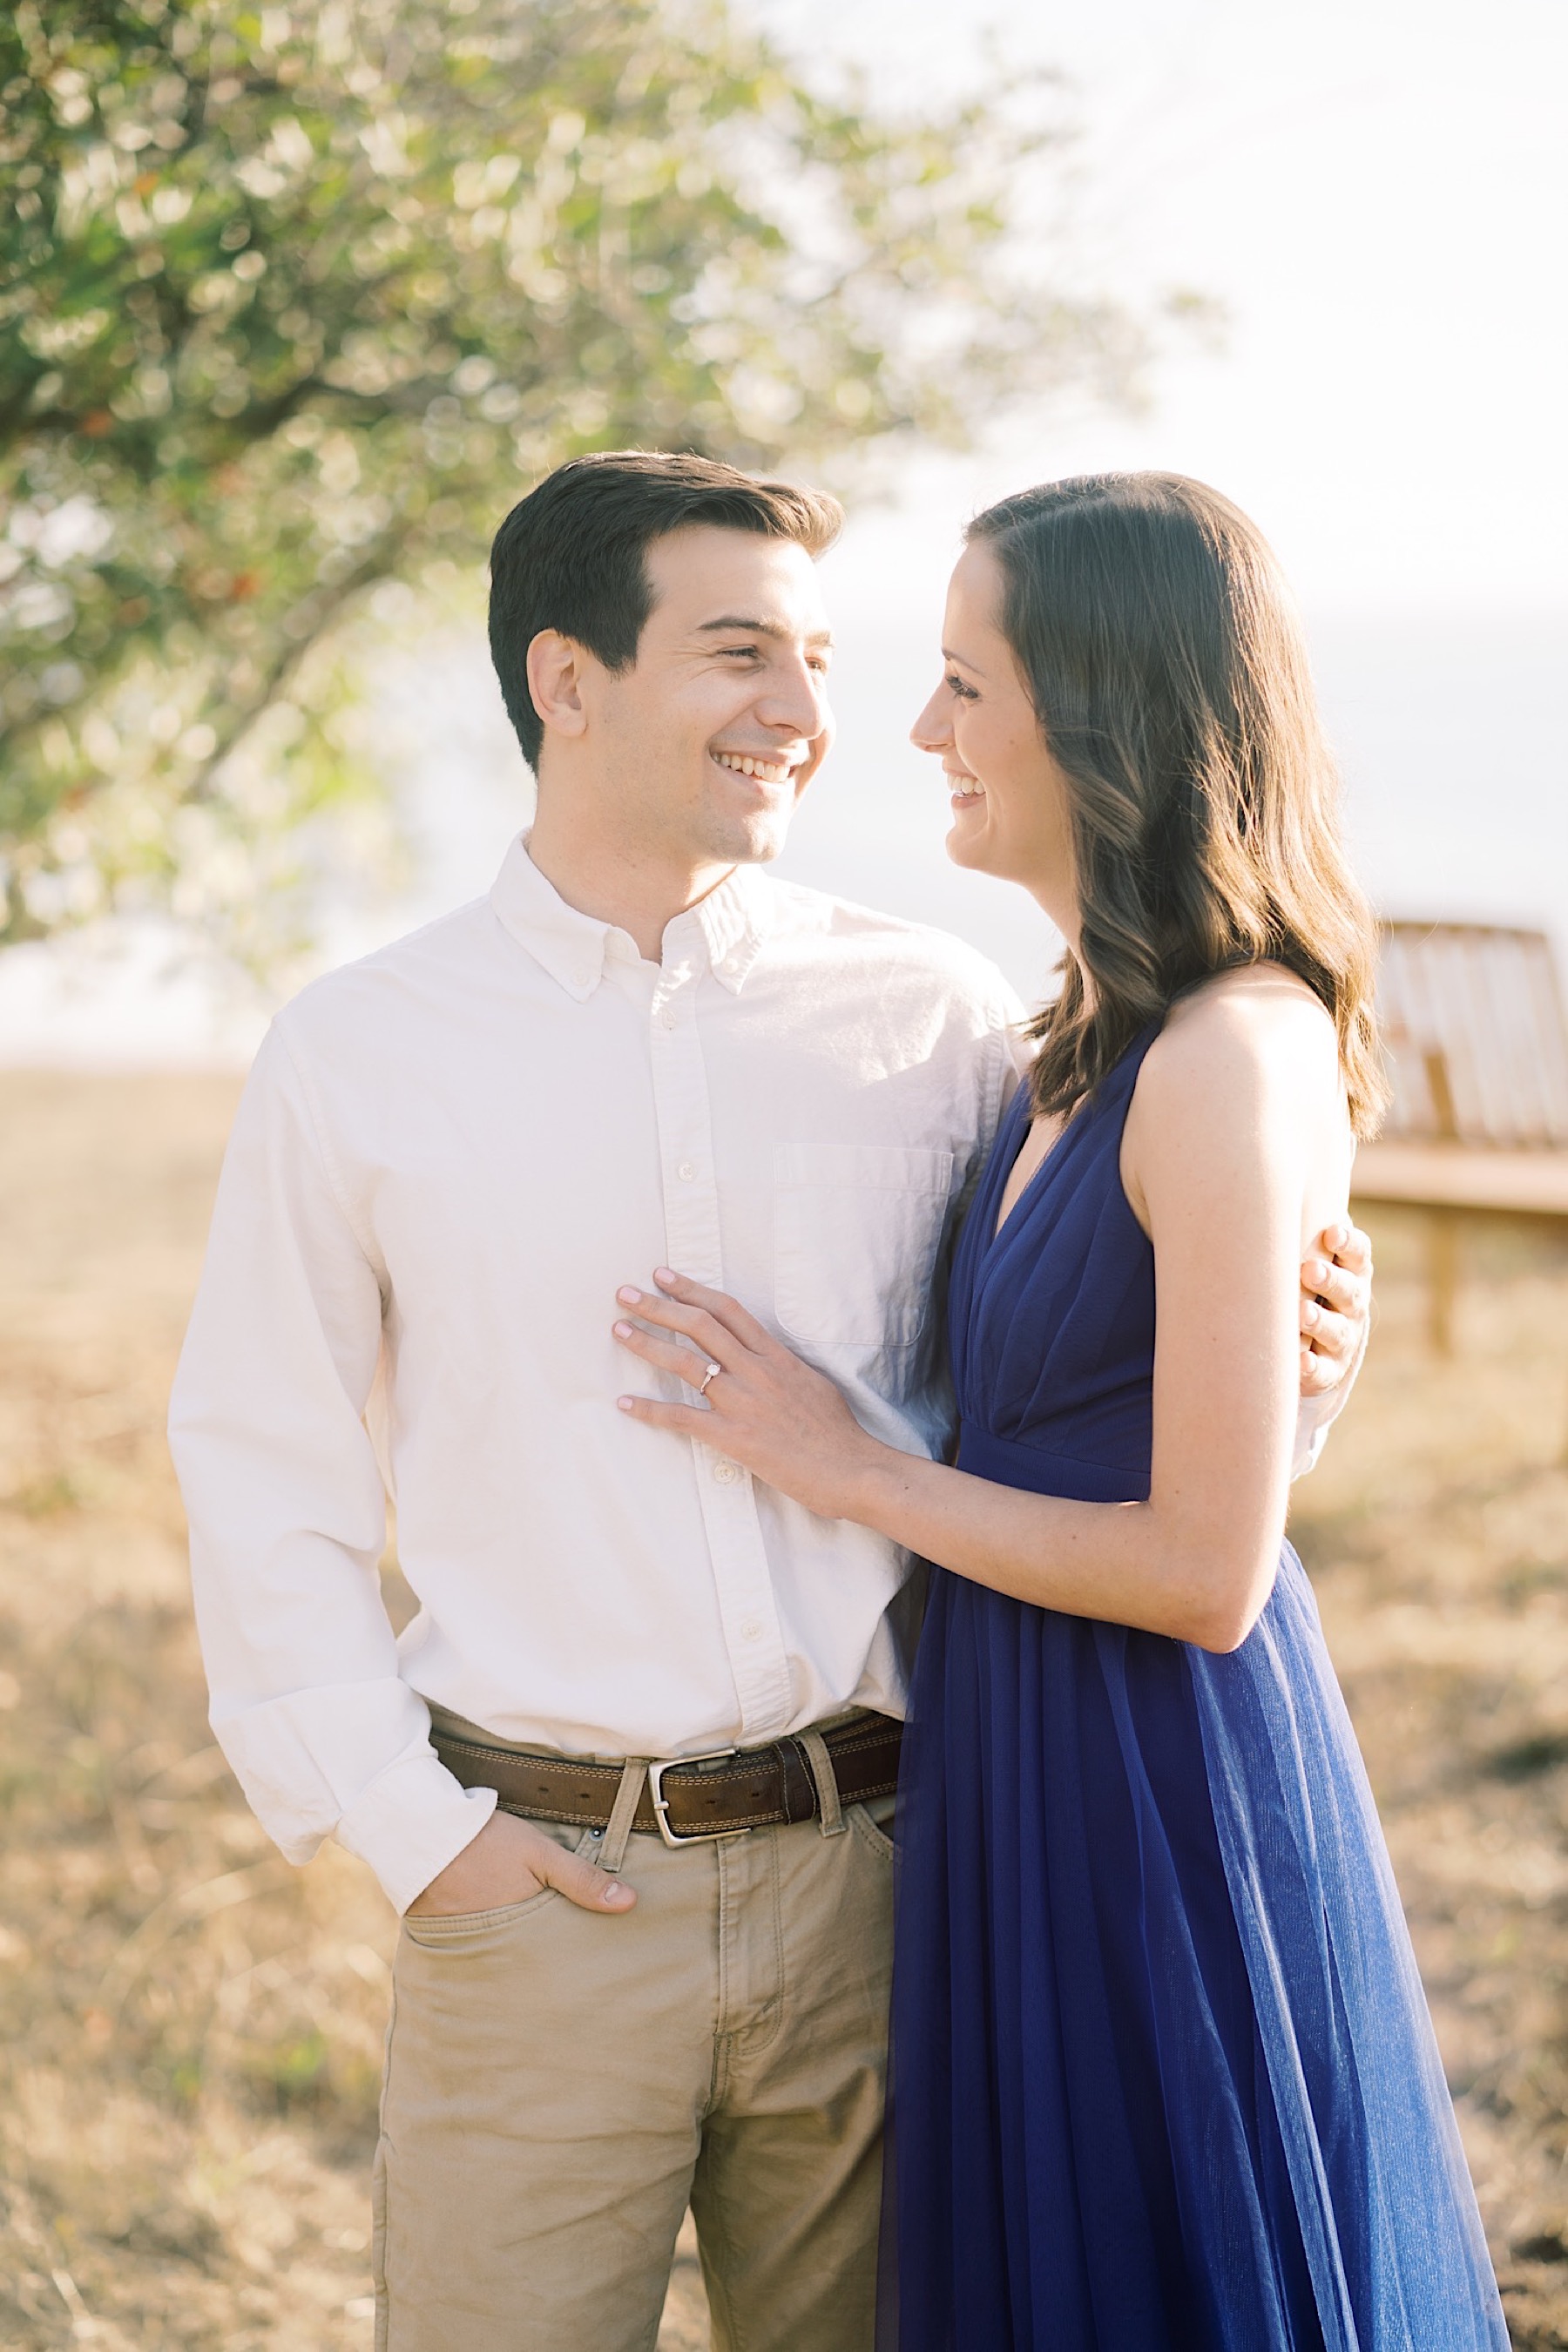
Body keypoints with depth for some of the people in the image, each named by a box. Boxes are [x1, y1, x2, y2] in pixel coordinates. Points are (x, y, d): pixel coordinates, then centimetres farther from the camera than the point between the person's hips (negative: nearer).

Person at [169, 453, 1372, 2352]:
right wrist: (406, 1824, -4)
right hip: (544, 1891, -1)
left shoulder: (933, 1018, 3)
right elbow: (262, 1480, 5)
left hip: (870, 1877, 2)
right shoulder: (356, 1057, 1)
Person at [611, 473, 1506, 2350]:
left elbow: (1206, 1572, -22)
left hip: (1159, 1793, -9)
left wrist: (846, 1464, -13)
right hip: (1032, 1771, 9)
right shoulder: (1099, 1033, 7)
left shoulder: (1235, 1064, -22)